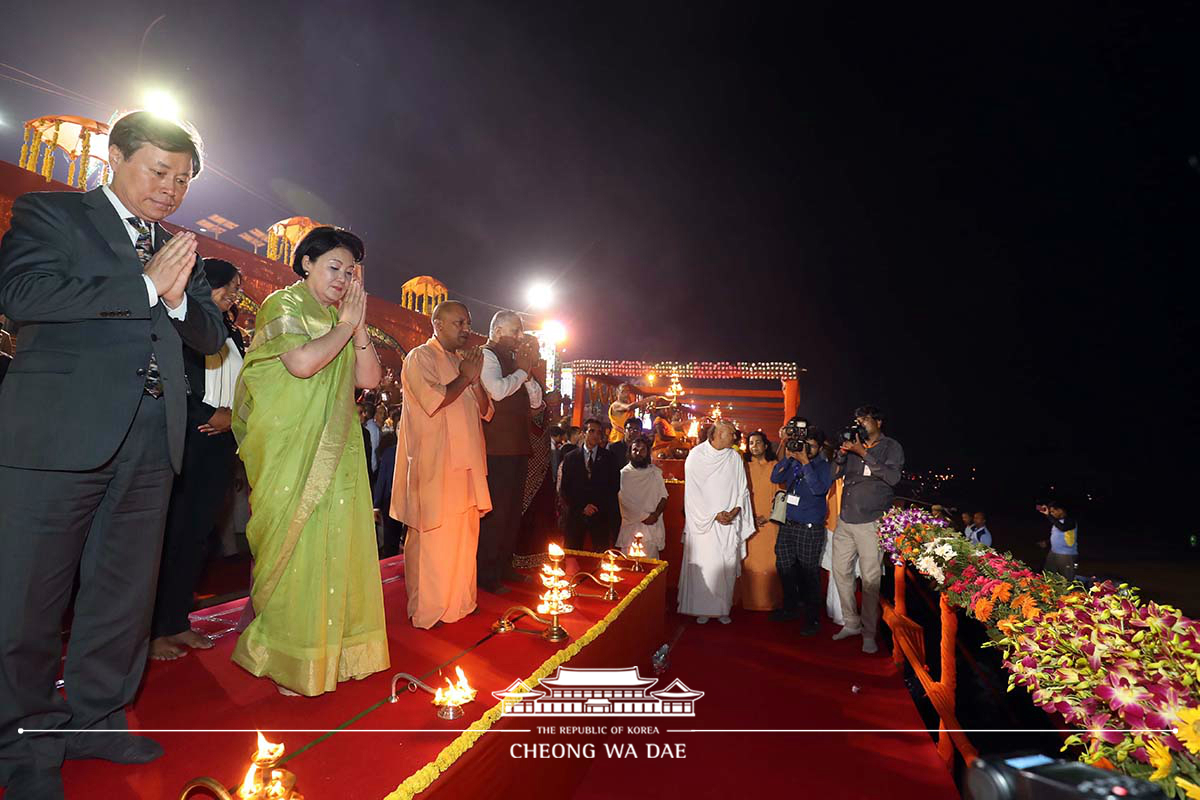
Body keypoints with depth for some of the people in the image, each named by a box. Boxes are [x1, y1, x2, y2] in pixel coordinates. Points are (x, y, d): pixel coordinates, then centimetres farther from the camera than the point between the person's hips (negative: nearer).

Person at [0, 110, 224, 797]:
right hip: (61, 433, -4)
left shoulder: (180, 248, 19)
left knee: (126, 593, 12)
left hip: (152, 443, 5)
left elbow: (212, 335, 13)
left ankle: (95, 719, 28)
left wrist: (178, 298, -7)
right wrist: (144, 285, -12)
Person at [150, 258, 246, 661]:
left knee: (197, 536, 9)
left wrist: (232, 416, 0)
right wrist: (211, 414, -9)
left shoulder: (233, 337, 19)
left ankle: (178, 621, 17)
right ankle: (154, 629, 7)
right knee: (171, 534, -3)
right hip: (183, 442, -6)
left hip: (219, 446, 6)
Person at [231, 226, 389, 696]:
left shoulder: (337, 319, 17)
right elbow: (302, 362, -21)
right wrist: (345, 325, -9)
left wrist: (359, 326, -3)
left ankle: (329, 651, 19)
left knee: (336, 547, 7)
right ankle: (285, 661, 13)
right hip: (292, 453, -6)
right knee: (296, 549, -2)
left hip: (336, 453, 6)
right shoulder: (284, 305, -2)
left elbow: (369, 379, 6)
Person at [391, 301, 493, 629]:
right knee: (433, 538, -2)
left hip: (466, 464, 7)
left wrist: (476, 378, -1)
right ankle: (427, 611, 11)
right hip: (435, 469, -7)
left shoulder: (462, 361, 19)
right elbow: (434, 401, -19)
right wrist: (465, 378, -7)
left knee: (464, 536, 11)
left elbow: (485, 411, 14)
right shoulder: (420, 358, -3)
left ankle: (460, 601, 24)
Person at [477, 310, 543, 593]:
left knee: (513, 511, 14)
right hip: (497, 448, -8)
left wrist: (527, 370, 1)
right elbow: (497, 390, -22)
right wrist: (522, 370, -7)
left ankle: (504, 567, 25)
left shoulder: (513, 359, 19)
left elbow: (536, 401, 15)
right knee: (495, 512, -6)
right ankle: (486, 575, 5)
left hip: (517, 447, 9)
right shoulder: (486, 355, -4)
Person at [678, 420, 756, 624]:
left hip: (729, 523, 3)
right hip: (703, 521, -3)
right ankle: (702, 608, 12)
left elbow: (743, 489, 8)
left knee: (727, 566, 4)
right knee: (703, 566, -2)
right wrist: (715, 514, -12)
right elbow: (693, 492, -7)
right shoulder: (696, 456, -5)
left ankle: (723, 608, 18)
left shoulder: (735, 457, 6)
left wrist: (735, 511, -9)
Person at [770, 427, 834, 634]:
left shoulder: (824, 467, -5)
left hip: (810, 528, -5)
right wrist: (787, 456, -11)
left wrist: (805, 462, -21)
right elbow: (776, 478, -1)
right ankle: (790, 608, 33)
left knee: (809, 573, 0)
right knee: (784, 567, 14)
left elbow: (819, 489, -20)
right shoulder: (794, 463, 7)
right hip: (788, 524, 5)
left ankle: (813, 618, 14)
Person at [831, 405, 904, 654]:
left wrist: (864, 454, -17)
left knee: (870, 578, -3)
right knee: (841, 571, 10)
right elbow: (836, 472, 13)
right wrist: (843, 452, -3)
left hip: (870, 522, -5)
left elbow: (893, 477, -16)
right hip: (845, 521, 6)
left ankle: (869, 633, 9)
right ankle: (851, 624, 25)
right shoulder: (855, 444, 14)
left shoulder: (891, 447, 0)